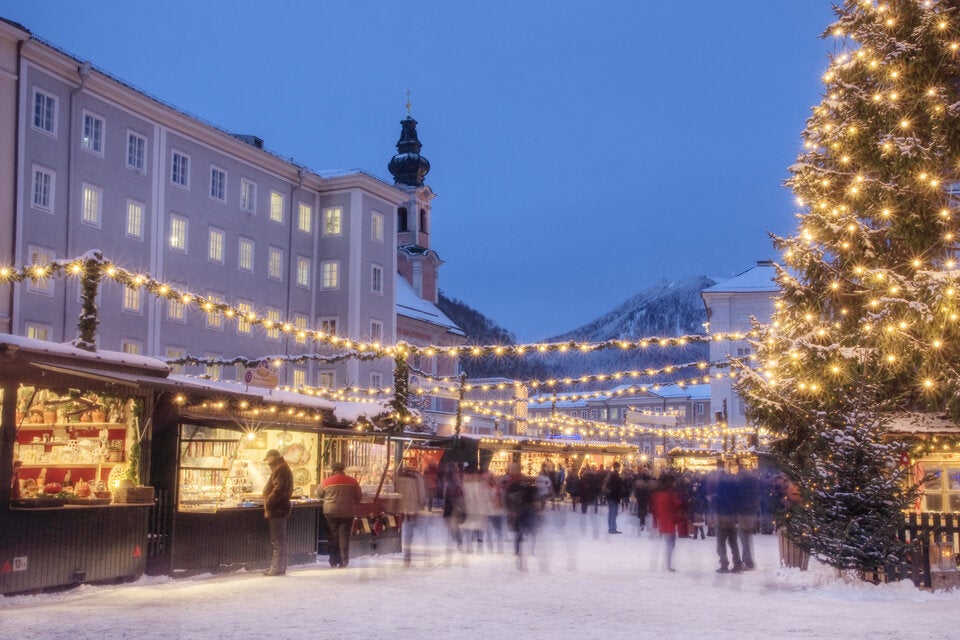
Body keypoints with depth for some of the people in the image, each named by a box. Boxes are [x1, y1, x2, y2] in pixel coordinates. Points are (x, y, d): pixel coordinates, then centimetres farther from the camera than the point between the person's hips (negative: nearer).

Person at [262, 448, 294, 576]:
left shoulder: (281, 469, -13)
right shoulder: (279, 468, 21)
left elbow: (279, 489, -23)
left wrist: (269, 503, -19)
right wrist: (269, 504, 17)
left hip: (277, 510, -11)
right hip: (277, 509, 11)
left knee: (278, 540, -8)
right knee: (277, 541, 13)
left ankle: (278, 568, -7)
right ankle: (278, 567, 18)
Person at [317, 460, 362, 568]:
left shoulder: (326, 481, 0)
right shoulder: (352, 481, 0)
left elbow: (319, 495, 13)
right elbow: (359, 497, 5)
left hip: (331, 512, 0)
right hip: (347, 513, 0)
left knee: (333, 536, 10)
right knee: (344, 536, 4)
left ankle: (334, 561, 12)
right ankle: (343, 562, 2)